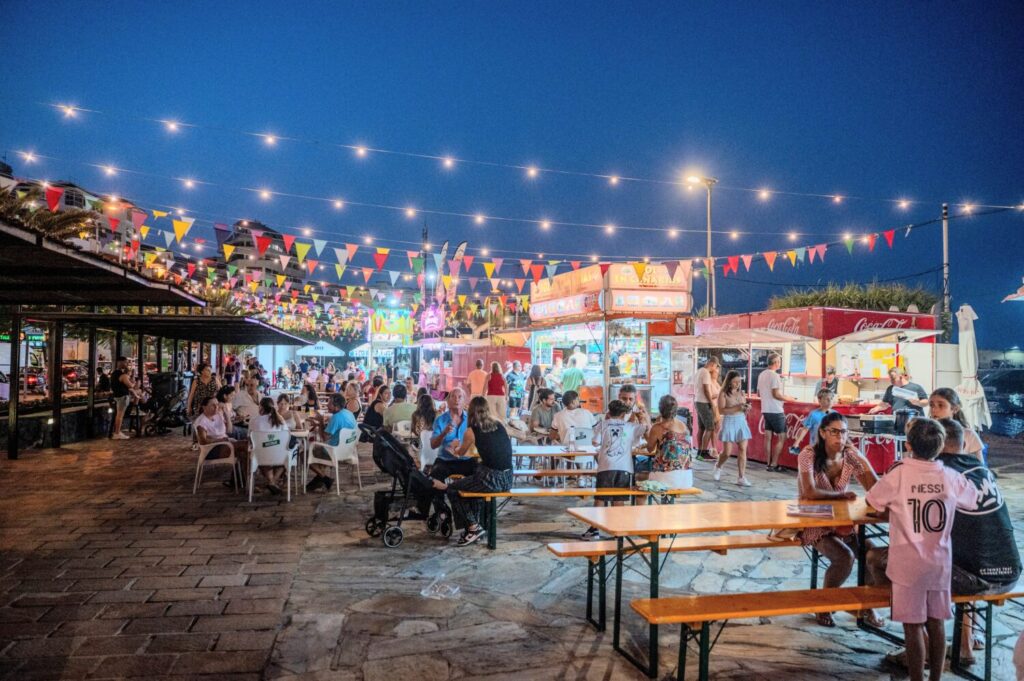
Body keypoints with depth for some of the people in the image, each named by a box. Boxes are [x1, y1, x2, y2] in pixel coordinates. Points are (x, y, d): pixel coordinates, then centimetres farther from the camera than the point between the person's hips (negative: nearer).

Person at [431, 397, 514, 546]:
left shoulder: (472, 431, -5)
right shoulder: (499, 425, 9)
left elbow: (460, 453, 13)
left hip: (493, 479, -6)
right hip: (507, 478, 6)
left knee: (452, 489, 14)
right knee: (472, 482, 32)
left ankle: (473, 527, 19)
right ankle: (475, 525, 35)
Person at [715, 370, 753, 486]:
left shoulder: (742, 393, 9)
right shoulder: (723, 393, -6)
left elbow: (744, 411, 16)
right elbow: (721, 410, -14)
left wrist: (746, 408, -8)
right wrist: (737, 408, -21)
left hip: (742, 422, 4)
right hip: (729, 423, -4)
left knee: (742, 450, -2)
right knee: (727, 452, -1)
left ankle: (741, 477, 3)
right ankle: (718, 466, 30)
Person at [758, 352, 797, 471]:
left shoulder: (762, 375, 10)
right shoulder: (774, 375, -16)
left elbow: (759, 394, 17)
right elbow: (776, 394, -20)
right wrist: (789, 399, -7)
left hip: (765, 410, 8)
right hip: (776, 411, -8)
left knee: (768, 437, 9)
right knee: (781, 437, 0)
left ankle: (768, 463, 12)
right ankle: (774, 464, 0)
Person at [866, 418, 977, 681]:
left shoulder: (899, 474, -14)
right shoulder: (951, 477, -4)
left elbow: (873, 500, -2)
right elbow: (973, 501, 12)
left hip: (908, 565, -3)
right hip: (940, 563, 4)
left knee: (913, 626, 4)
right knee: (936, 623, 15)